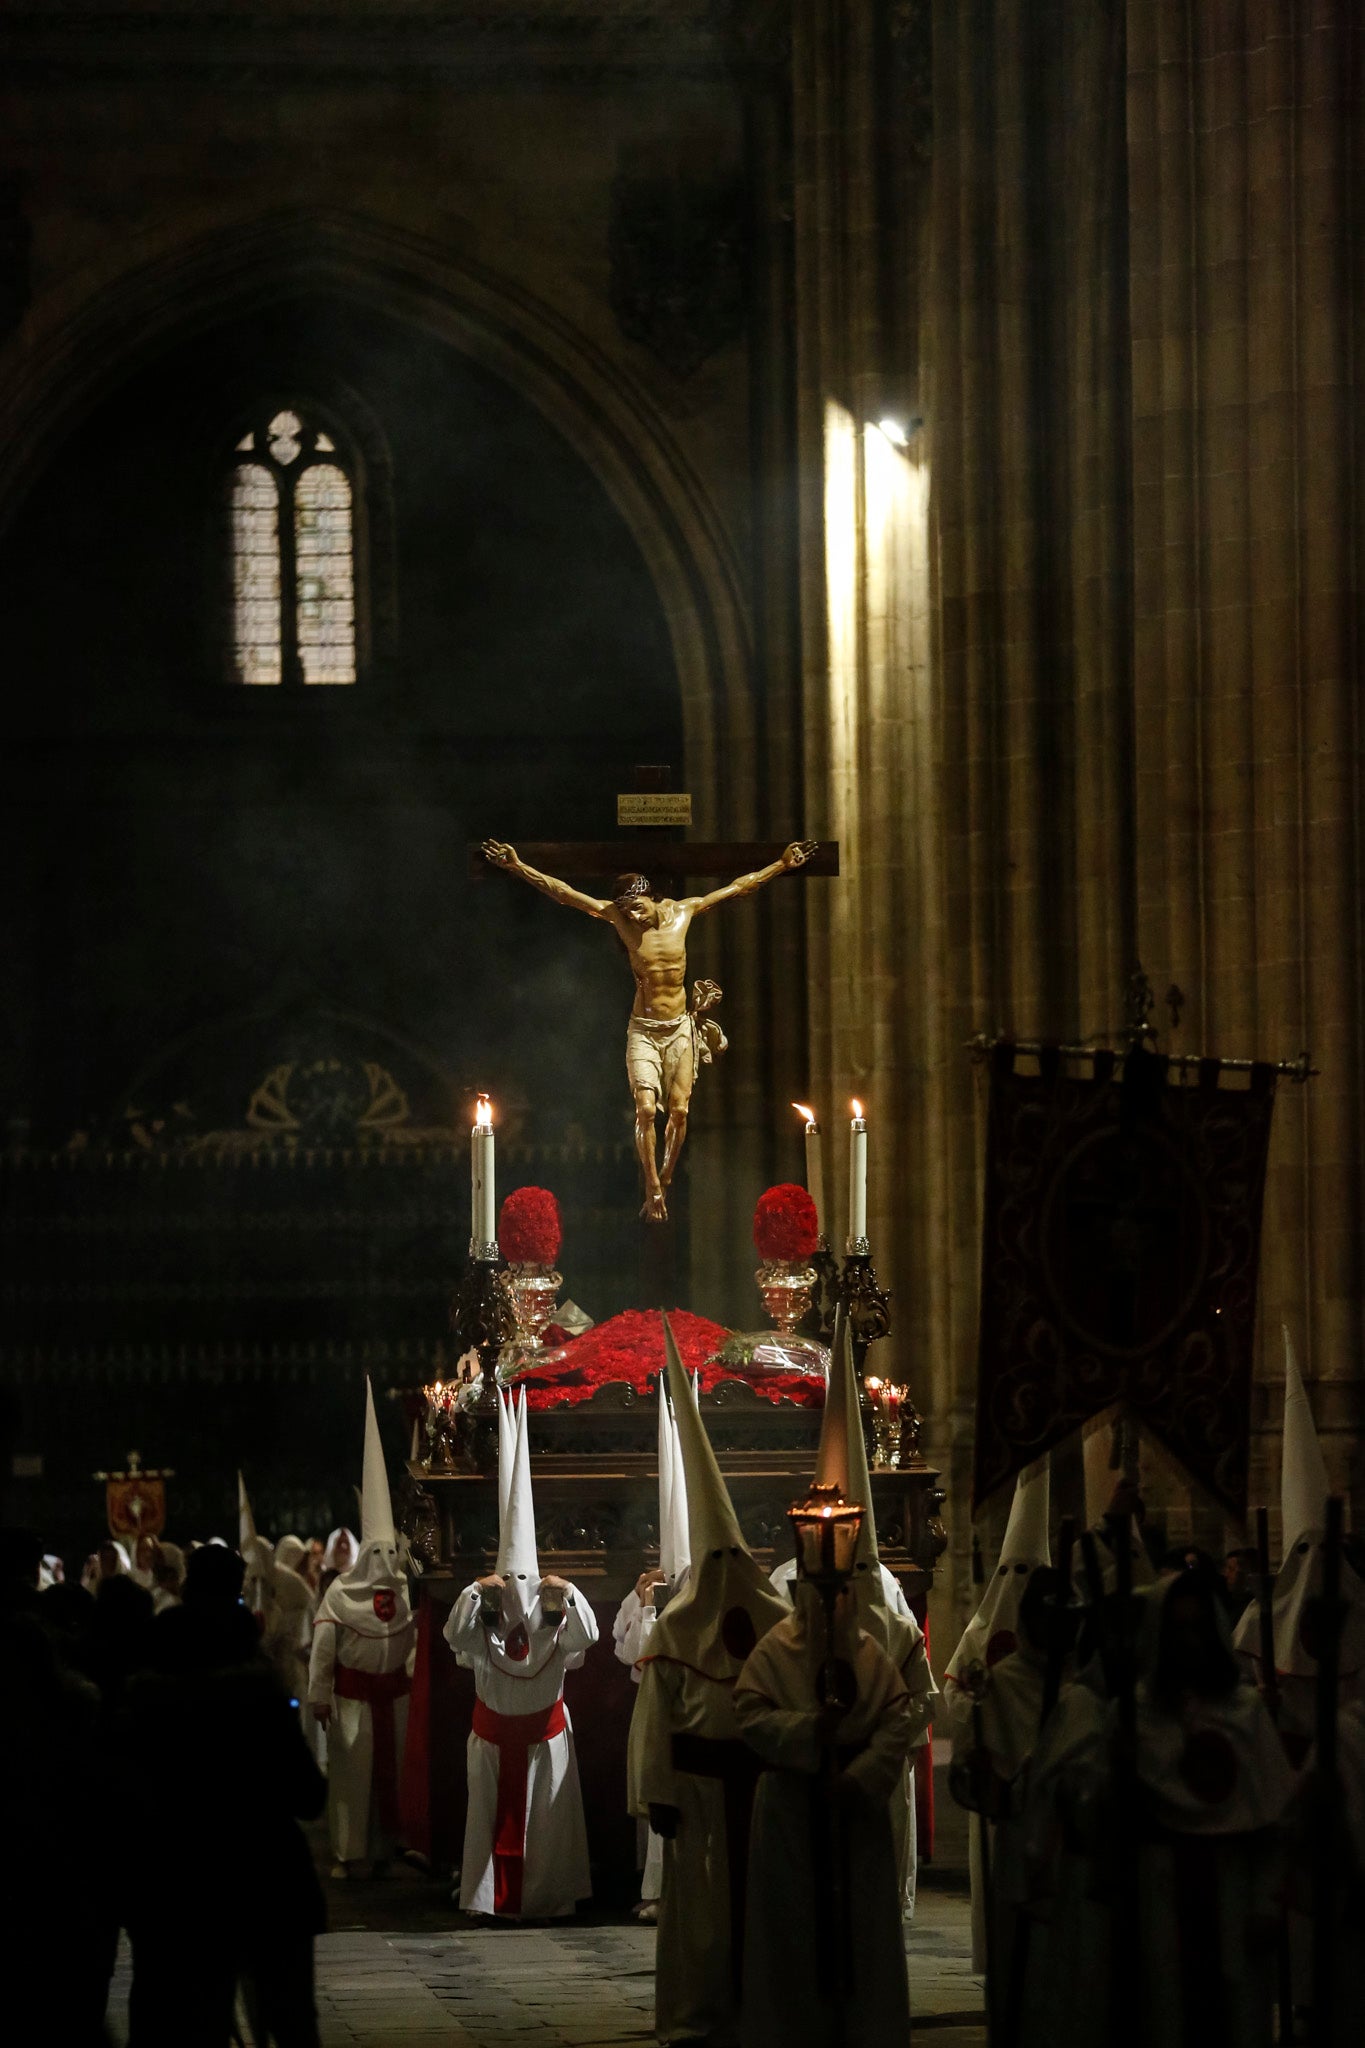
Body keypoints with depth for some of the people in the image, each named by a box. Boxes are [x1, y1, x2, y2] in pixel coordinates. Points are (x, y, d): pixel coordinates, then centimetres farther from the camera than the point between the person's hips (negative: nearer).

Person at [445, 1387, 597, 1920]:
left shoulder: (554, 1619, -7)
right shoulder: (483, 1623, -6)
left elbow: (587, 1636, -21)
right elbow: (455, 1634, -23)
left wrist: (568, 1596, -32)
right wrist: (476, 1591, -30)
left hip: (543, 1731, 0)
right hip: (495, 1731, 0)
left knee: (546, 1814, 2)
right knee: (493, 1812, 1)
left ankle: (548, 1896, 7)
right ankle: (492, 1895, 6)